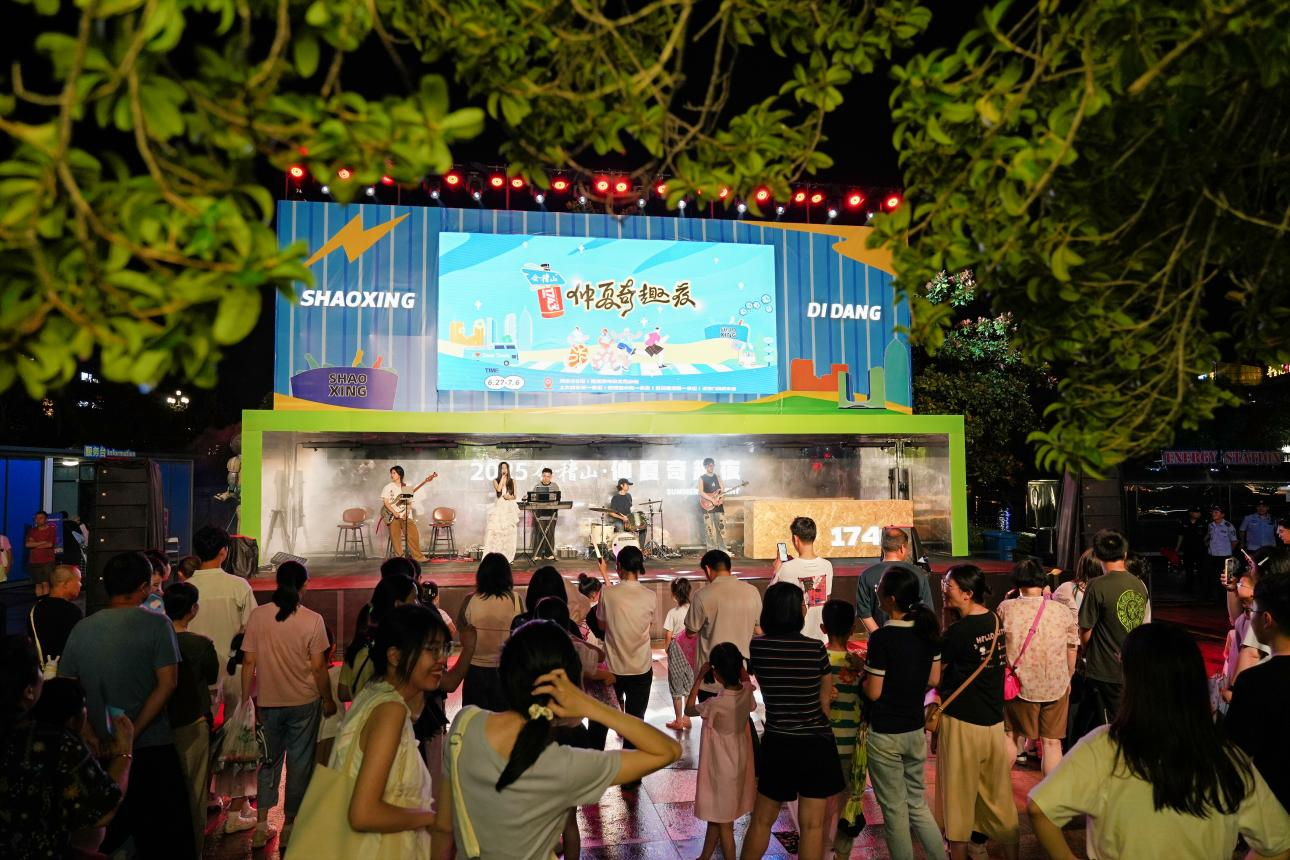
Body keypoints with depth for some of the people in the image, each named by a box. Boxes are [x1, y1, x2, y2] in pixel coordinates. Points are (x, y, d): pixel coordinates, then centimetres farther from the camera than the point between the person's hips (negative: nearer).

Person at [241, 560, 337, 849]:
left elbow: (248, 663, -4)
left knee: (269, 761, 18)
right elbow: (318, 668, -10)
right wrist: (329, 701, 2)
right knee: (299, 763, 11)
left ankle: (261, 826, 20)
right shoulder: (312, 620, -12)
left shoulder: (258, 616, -6)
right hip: (304, 703, -2)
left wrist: (246, 700, 7)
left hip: (268, 702, 2)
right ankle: (289, 825, 19)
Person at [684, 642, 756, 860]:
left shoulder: (715, 705, -30)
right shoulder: (747, 692, -13)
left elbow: (689, 710, -10)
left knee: (723, 823, 9)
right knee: (714, 815, 24)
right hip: (738, 765, 7)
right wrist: (738, 666, 6)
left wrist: (699, 677, -9)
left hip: (721, 769, -7)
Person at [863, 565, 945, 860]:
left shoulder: (881, 638, -22)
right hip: (916, 729, 6)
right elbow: (933, 680, 6)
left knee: (894, 809, 10)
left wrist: (863, 670, 0)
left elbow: (873, 693, -17)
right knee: (917, 803, 21)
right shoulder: (928, 629, -3)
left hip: (885, 734, -6)